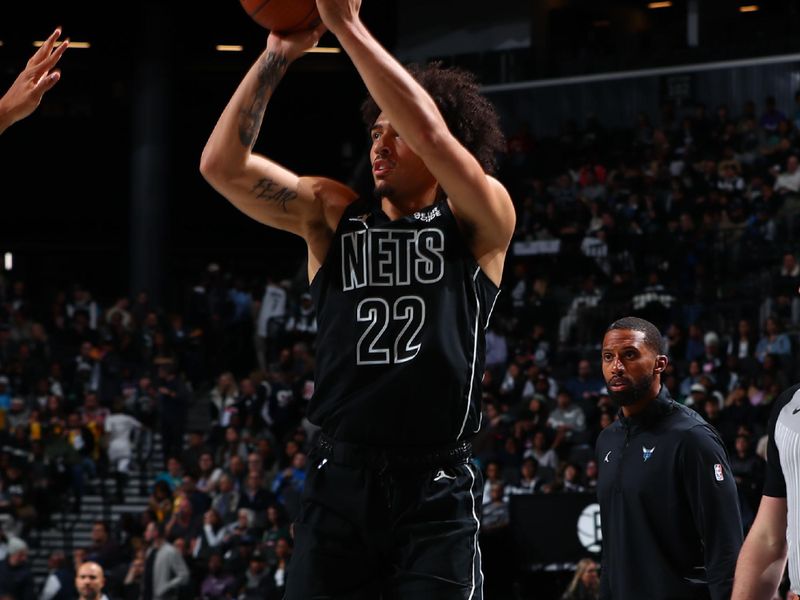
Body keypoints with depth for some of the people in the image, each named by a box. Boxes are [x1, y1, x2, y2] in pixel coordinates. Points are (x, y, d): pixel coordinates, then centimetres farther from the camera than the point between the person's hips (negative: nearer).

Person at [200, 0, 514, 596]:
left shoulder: (480, 222, 1)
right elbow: (222, 165, -1)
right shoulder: (332, 214, 10)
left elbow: (432, 134, -18)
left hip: (436, 486, -3)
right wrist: (277, 55, -9)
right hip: (340, 480, 3)